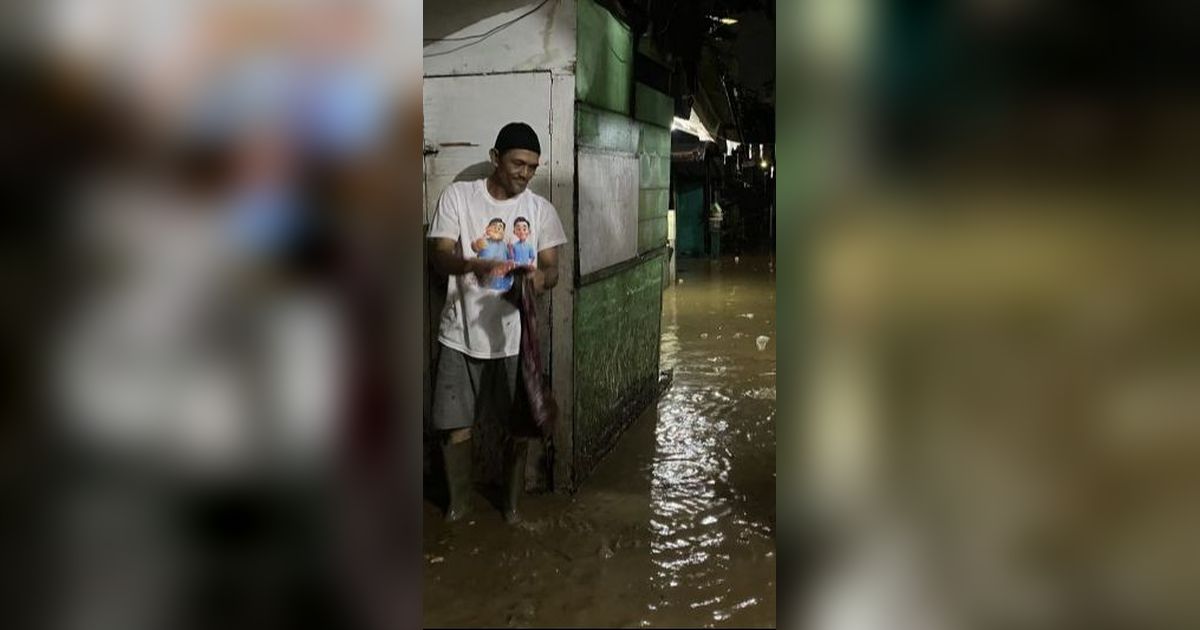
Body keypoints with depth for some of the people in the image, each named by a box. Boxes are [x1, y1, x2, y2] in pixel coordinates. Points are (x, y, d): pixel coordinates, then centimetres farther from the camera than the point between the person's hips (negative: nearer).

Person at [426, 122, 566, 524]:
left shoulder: (540, 209, 1)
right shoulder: (457, 196, -5)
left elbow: (552, 268, 1)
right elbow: (438, 255, -12)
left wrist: (541, 278, -24)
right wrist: (474, 264, -34)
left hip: (514, 337, 1)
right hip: (461, 336, -1)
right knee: (456, 426, 7)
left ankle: (512, 500, 31)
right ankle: (460, 500, 29)